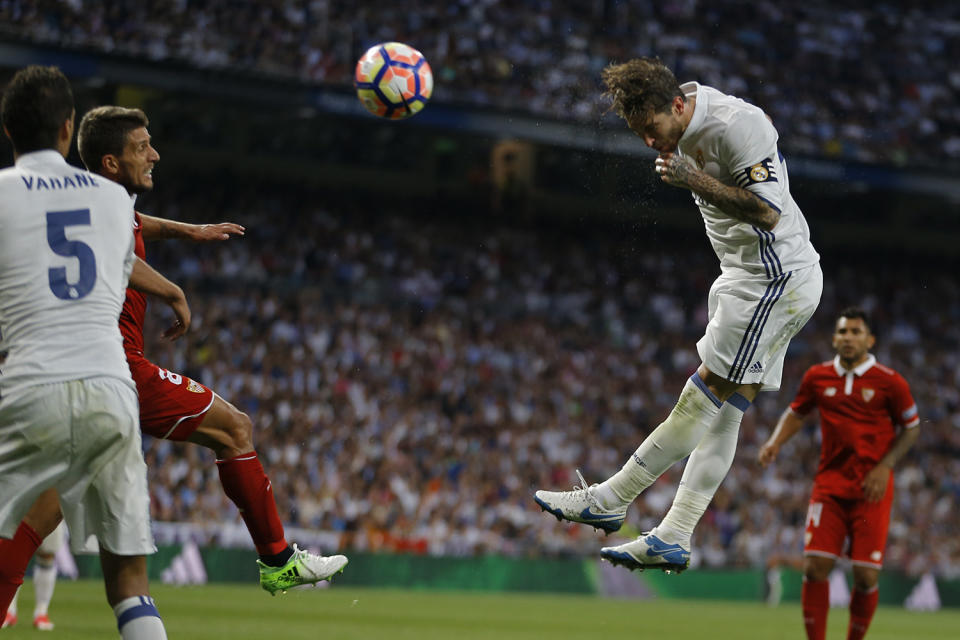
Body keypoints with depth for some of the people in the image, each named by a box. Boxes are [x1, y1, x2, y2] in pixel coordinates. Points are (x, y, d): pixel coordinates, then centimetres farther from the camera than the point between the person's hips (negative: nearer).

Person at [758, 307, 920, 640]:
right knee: (815, 567, -8)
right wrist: (775, 442, 1)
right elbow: (796, 413, 19)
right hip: (830, 484, 2)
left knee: (866, 576, -5)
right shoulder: (818, 377, 4)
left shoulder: (889, 382, -4)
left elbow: (911, 428, 5)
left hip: (871, 489, -2)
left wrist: (885, 466, -7)